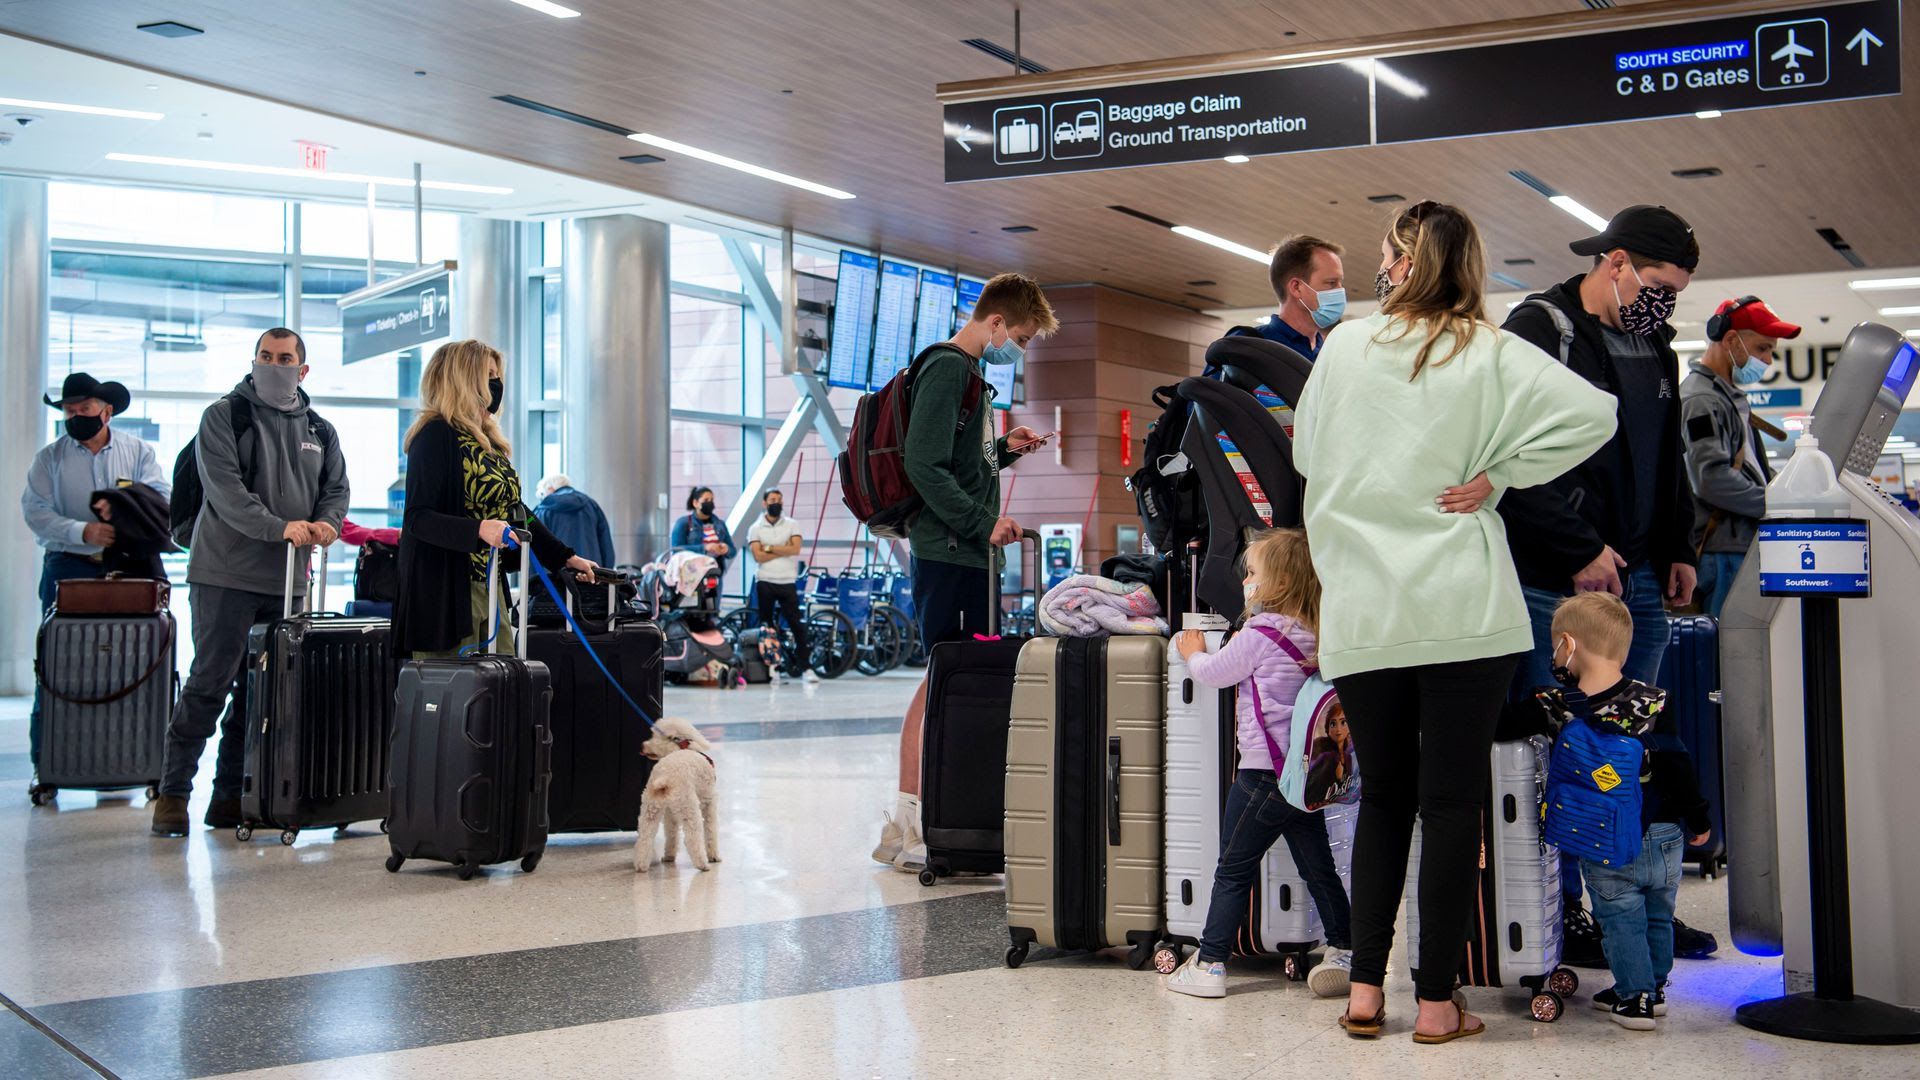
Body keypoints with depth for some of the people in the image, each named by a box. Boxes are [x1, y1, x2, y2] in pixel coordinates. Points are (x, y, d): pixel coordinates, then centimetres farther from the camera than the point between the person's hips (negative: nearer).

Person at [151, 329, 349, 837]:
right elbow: (224, 487, -13)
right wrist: (279, 527, -24)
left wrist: (324, 523, -8)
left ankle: (230, 795, 15)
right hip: (227, 572, -5)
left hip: (289, 580, 5)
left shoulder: (319, 430, 16)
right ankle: (173, 791, 3)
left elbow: (336, 488, 15)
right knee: (210, 682, -6)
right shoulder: (223, 417, -1)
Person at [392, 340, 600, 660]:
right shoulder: (436, 435, -10)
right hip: (447, 590, -9)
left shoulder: (487, 439, 16)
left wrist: (564, 556, 22)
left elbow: (514, 511, 23)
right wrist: (479, 530, -32)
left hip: (492, 585, 9)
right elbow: (418, 518, -18)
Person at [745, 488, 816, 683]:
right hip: (765, 582, 0)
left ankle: (805, 667, -2)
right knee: (766, 626, 4)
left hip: (788, 582, 0)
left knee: (798, 624, -4)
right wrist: (784, 550, -8)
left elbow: (796, 549, -8)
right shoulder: (756, 528, 5)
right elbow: (759, 556, -9)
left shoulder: (791, 525, 8)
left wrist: (769, 547, -7)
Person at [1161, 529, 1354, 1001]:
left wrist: (1194, 652, 17)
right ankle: (1344, 950, 21)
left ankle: (1209, 964, 3)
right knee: (1319, 869, 15)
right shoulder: (1312, 636, 8)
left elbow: (1213, 673, -2)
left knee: (1234, 871, 0)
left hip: (1264, 774, -7)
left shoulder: (1260, 633, -12)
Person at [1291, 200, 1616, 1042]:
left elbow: (1305, 453, 14)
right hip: (1464, 610, -2)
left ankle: (1365, 990, 12)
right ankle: (1436, 1001, 7)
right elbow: (1592, 412, -13)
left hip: (1361, 614, 2)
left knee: (1382, 796, 13)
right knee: (1451, 800, 4)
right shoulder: (1492, 354, -1)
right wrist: (1496, 475, -5)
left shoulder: (1344, 345, 4)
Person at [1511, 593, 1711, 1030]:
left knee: (1622, 920, 10)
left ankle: (1635, 997, 11)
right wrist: (1698, 821, 9)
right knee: (1658, 917, 21)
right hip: (1664, 837, 3)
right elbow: (1679, 767, -2)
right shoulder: (1654, 702, -8)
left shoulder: (1554, 705, -14)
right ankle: (1654, 987, 34)